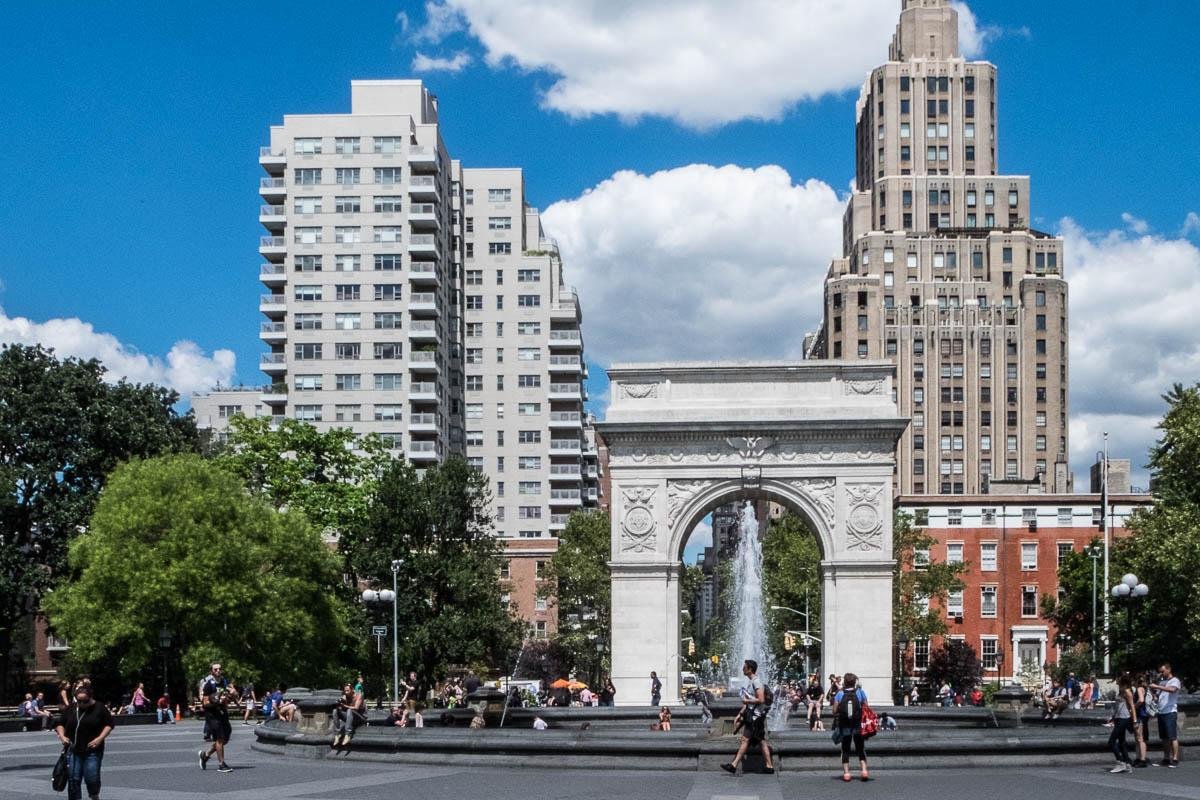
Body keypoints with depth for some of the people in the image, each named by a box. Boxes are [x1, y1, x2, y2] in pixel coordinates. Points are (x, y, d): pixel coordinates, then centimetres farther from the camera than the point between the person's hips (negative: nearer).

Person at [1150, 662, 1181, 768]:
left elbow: (1172, 689, -26)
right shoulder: (1161, 681, 18)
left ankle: (1175, 760, -7)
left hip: (1170, 712, -8)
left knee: (1173, 737, -7)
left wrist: (1157, 687, -27)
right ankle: (1166, 759, 16)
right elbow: (1157, 695, 21)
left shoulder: (1175, 681, -4)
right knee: (1164, 738, 11)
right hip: (1161, 712, 8)